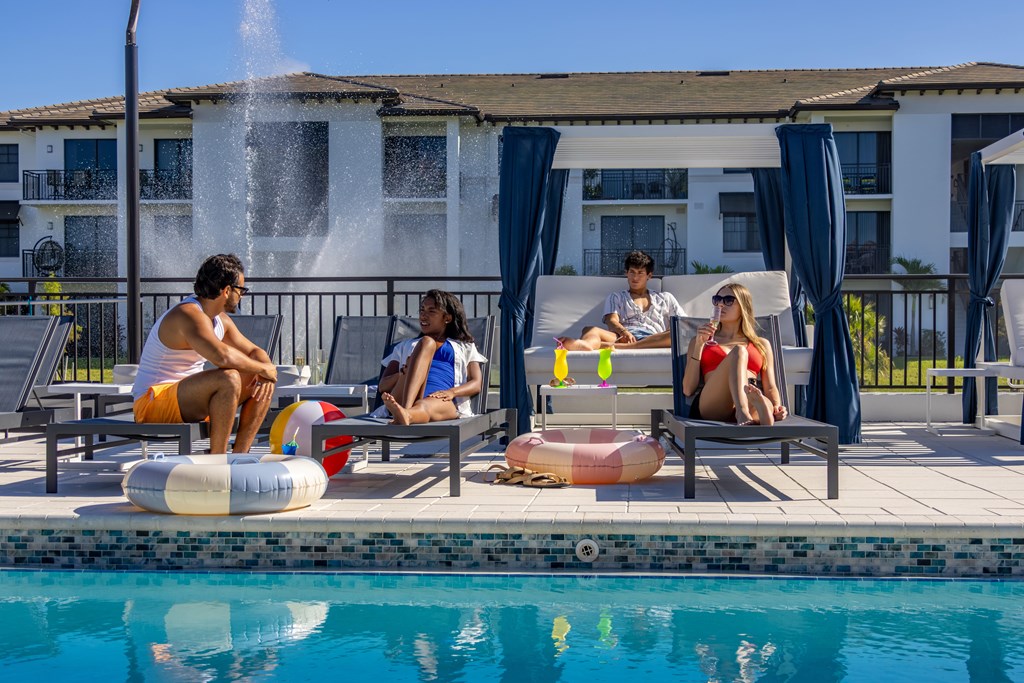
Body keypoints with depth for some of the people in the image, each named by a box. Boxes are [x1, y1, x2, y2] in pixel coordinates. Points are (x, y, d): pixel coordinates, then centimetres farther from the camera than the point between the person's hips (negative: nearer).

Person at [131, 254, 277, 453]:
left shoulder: (220, 320, 11)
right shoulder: (190, 315, -21)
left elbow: (255, 352, 15)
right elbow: (222, 356, -38)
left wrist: (264, 372, -9)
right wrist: (263, 368, -23)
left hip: (188, 397, 10)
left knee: (264, 383, 3)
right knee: (229, 379, -34)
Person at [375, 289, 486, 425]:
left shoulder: (465, 348, 31)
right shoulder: (405, 346, 35)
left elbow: (477, 385, 13)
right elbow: (382, 386, 21)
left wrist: (451, 392, -11)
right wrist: (404, 372, -3)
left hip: (441, 400, -1)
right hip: (402, 398, 1)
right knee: (426, 342, -23)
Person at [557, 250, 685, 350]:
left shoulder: (665, 298, 31)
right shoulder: (616, 297, 28)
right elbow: (612, 321, 9)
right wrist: (623, 332, -17)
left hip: (653, 340, 0)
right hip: (624, 337, 0)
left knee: (675, 335, -36)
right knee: (590, 330, -30)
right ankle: (585, 346, -72)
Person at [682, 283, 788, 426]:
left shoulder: (761, 345, 31)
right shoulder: (701, 340, 28)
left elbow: (770, 388, 20)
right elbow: (688, 390, 15)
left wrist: (778, 407, -3)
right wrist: (699, 346, 8)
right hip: (710, 407, -1)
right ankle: (742, 412, -54)